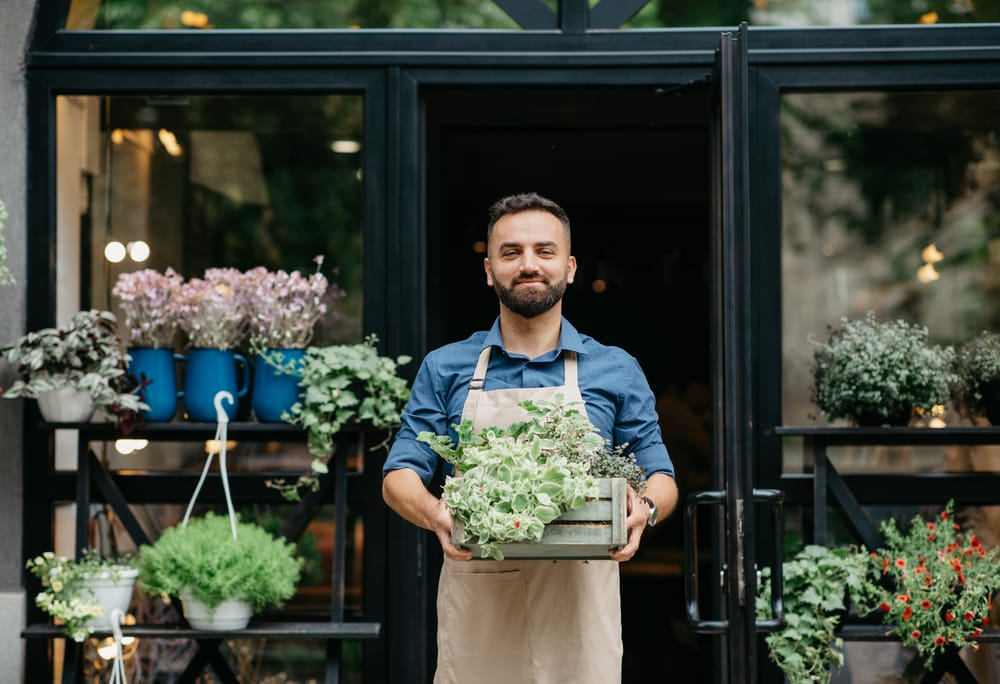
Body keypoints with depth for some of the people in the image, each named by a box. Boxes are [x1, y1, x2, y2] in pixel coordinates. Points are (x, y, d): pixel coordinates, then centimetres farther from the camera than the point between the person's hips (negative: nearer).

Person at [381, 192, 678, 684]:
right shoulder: (445, 370, 9)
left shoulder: (616, 372, 9)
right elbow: (399, 477, 6)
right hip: (475, 609, 0)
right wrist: (435, 514, -18)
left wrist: (645, 509, -14)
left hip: (579, 611, 0)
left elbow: (660, 478, 11)